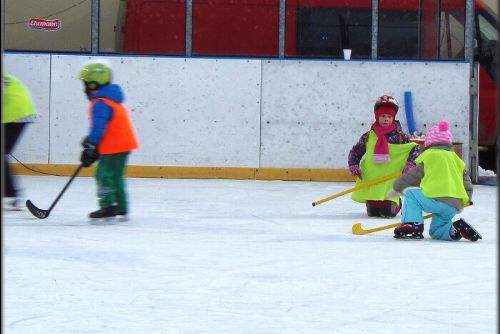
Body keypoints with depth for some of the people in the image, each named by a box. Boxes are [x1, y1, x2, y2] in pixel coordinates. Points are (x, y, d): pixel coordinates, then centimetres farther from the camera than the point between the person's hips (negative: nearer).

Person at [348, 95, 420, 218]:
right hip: (371, 178, 2)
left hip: (391, 179, -2)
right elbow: (355, 151, 13)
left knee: (387, 212, -9)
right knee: (372, 212, 7)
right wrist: (353, 165, -2)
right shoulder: (368, 137, 4)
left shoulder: (400, 137, -1)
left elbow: (415, 149, 3)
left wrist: (410, 163, -12)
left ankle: (396, 203, 25)